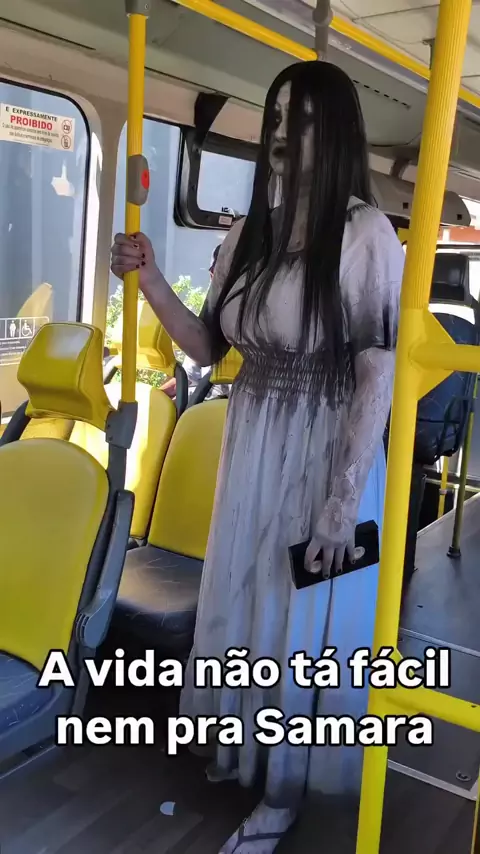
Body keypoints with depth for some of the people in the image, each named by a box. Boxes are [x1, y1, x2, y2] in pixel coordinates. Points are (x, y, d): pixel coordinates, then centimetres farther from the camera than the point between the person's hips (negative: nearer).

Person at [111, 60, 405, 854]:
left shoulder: (366, 234, -14)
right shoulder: (250, 231, 5)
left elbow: (377, 374, -16)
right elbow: (209, 346, 8)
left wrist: (345, 496, -19)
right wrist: (149, 278, -6)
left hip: (326, 455, -6)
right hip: (252, 450, 6)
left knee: (307, 619, 9)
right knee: (242, 601, 20)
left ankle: (286, 788, 33)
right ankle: (245, 735, 48)